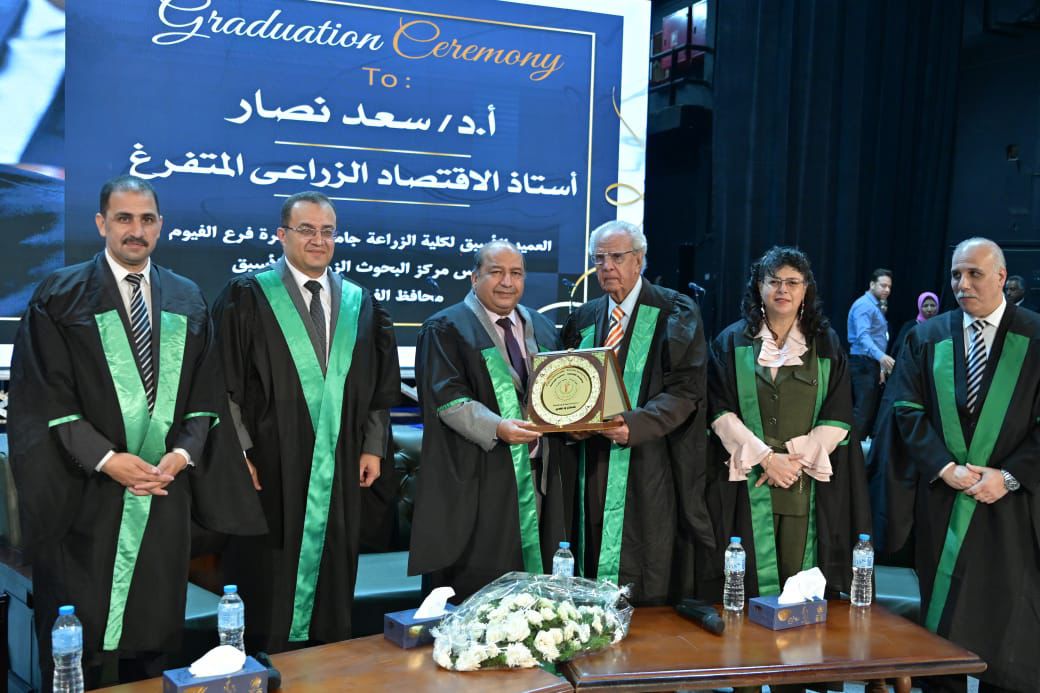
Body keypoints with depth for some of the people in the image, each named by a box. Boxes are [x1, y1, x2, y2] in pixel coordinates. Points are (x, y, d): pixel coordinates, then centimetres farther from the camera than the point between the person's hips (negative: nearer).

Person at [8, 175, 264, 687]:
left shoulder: (187, 301, 9)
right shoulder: (60, 296, -1)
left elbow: (206, 392, 7)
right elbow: (42, 395, -7)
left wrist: (184, 452, -9)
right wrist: (104, 457, -15)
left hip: (166, 491, 3)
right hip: (83, 492, -3)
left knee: (154, 627, 12)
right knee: (76, 637, 5)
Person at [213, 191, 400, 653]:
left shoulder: (360, 303, 10)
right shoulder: (248, 296, -3)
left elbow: (378, 383, 12)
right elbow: (226, 382, -6)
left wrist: (373, 446, 6)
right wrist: (239, 451, -11)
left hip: (338, 470, 4)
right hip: (270, 467, -4)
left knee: (332, 576, 12)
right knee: (269, 585, 6)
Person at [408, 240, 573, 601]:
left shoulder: (542, 329, 15)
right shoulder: (446, 328, -2)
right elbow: (447, 398, -13)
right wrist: (497, 428, -26)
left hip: (538, 475, 5)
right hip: (477, 481, -5)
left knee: (534, 567, 9)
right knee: (476, 585, -2)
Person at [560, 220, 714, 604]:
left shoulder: (675, 312, -1)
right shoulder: (583, 320, 14)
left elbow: (685, 389, -9)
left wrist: (636, 425, -23)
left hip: (651, 465, -4)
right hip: (596, 466, 5)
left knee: (652, 585, -2)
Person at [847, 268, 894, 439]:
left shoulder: (876, 307, 19)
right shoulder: (864, 305, -12)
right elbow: (863, 336, -27)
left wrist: (880, 367, 20)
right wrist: (881, 356, -42)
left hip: (871, 364, 10)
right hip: (863, 364, -10)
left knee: (871, 409, 10)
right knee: (862, 410, -14)